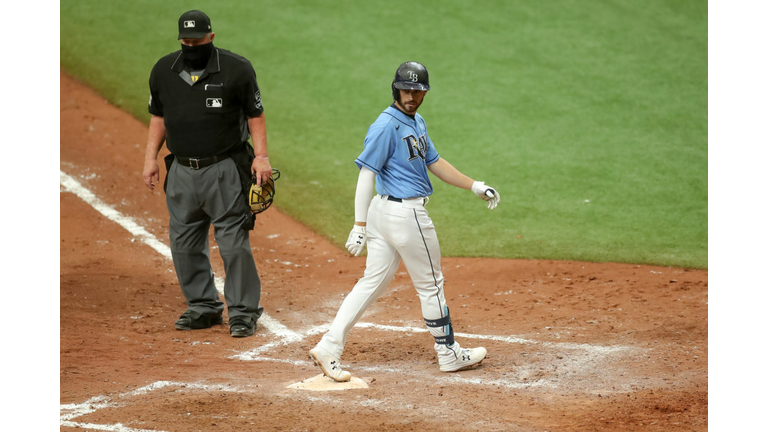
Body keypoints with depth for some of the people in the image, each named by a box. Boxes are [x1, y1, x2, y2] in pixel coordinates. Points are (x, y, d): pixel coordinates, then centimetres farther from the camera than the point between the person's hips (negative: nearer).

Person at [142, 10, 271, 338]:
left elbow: (255, 114, -1)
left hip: (224, 170, -4)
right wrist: (151, 157, 8)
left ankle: (243, 311, 3)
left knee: (233, 243, -7)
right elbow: (158, 116, 16)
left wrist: (261, 156, -10)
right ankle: (203, 307, 21)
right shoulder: (163, 71, 6)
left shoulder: (236, 69, -6)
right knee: (184, 244, 8)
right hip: (182, 172, 5)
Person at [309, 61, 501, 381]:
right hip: (406, 213, -9)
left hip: (385, 211, 9)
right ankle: (449, 355, 20)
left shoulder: (417, 123, 14)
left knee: (373, 283, 8)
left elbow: (434, 162, 23)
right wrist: (359, 226, -20)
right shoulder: (386, 126, -16)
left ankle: (328, 348, 4)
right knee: (430, 285, 5)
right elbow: (366, 175, -17)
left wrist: (476, 187, 18)